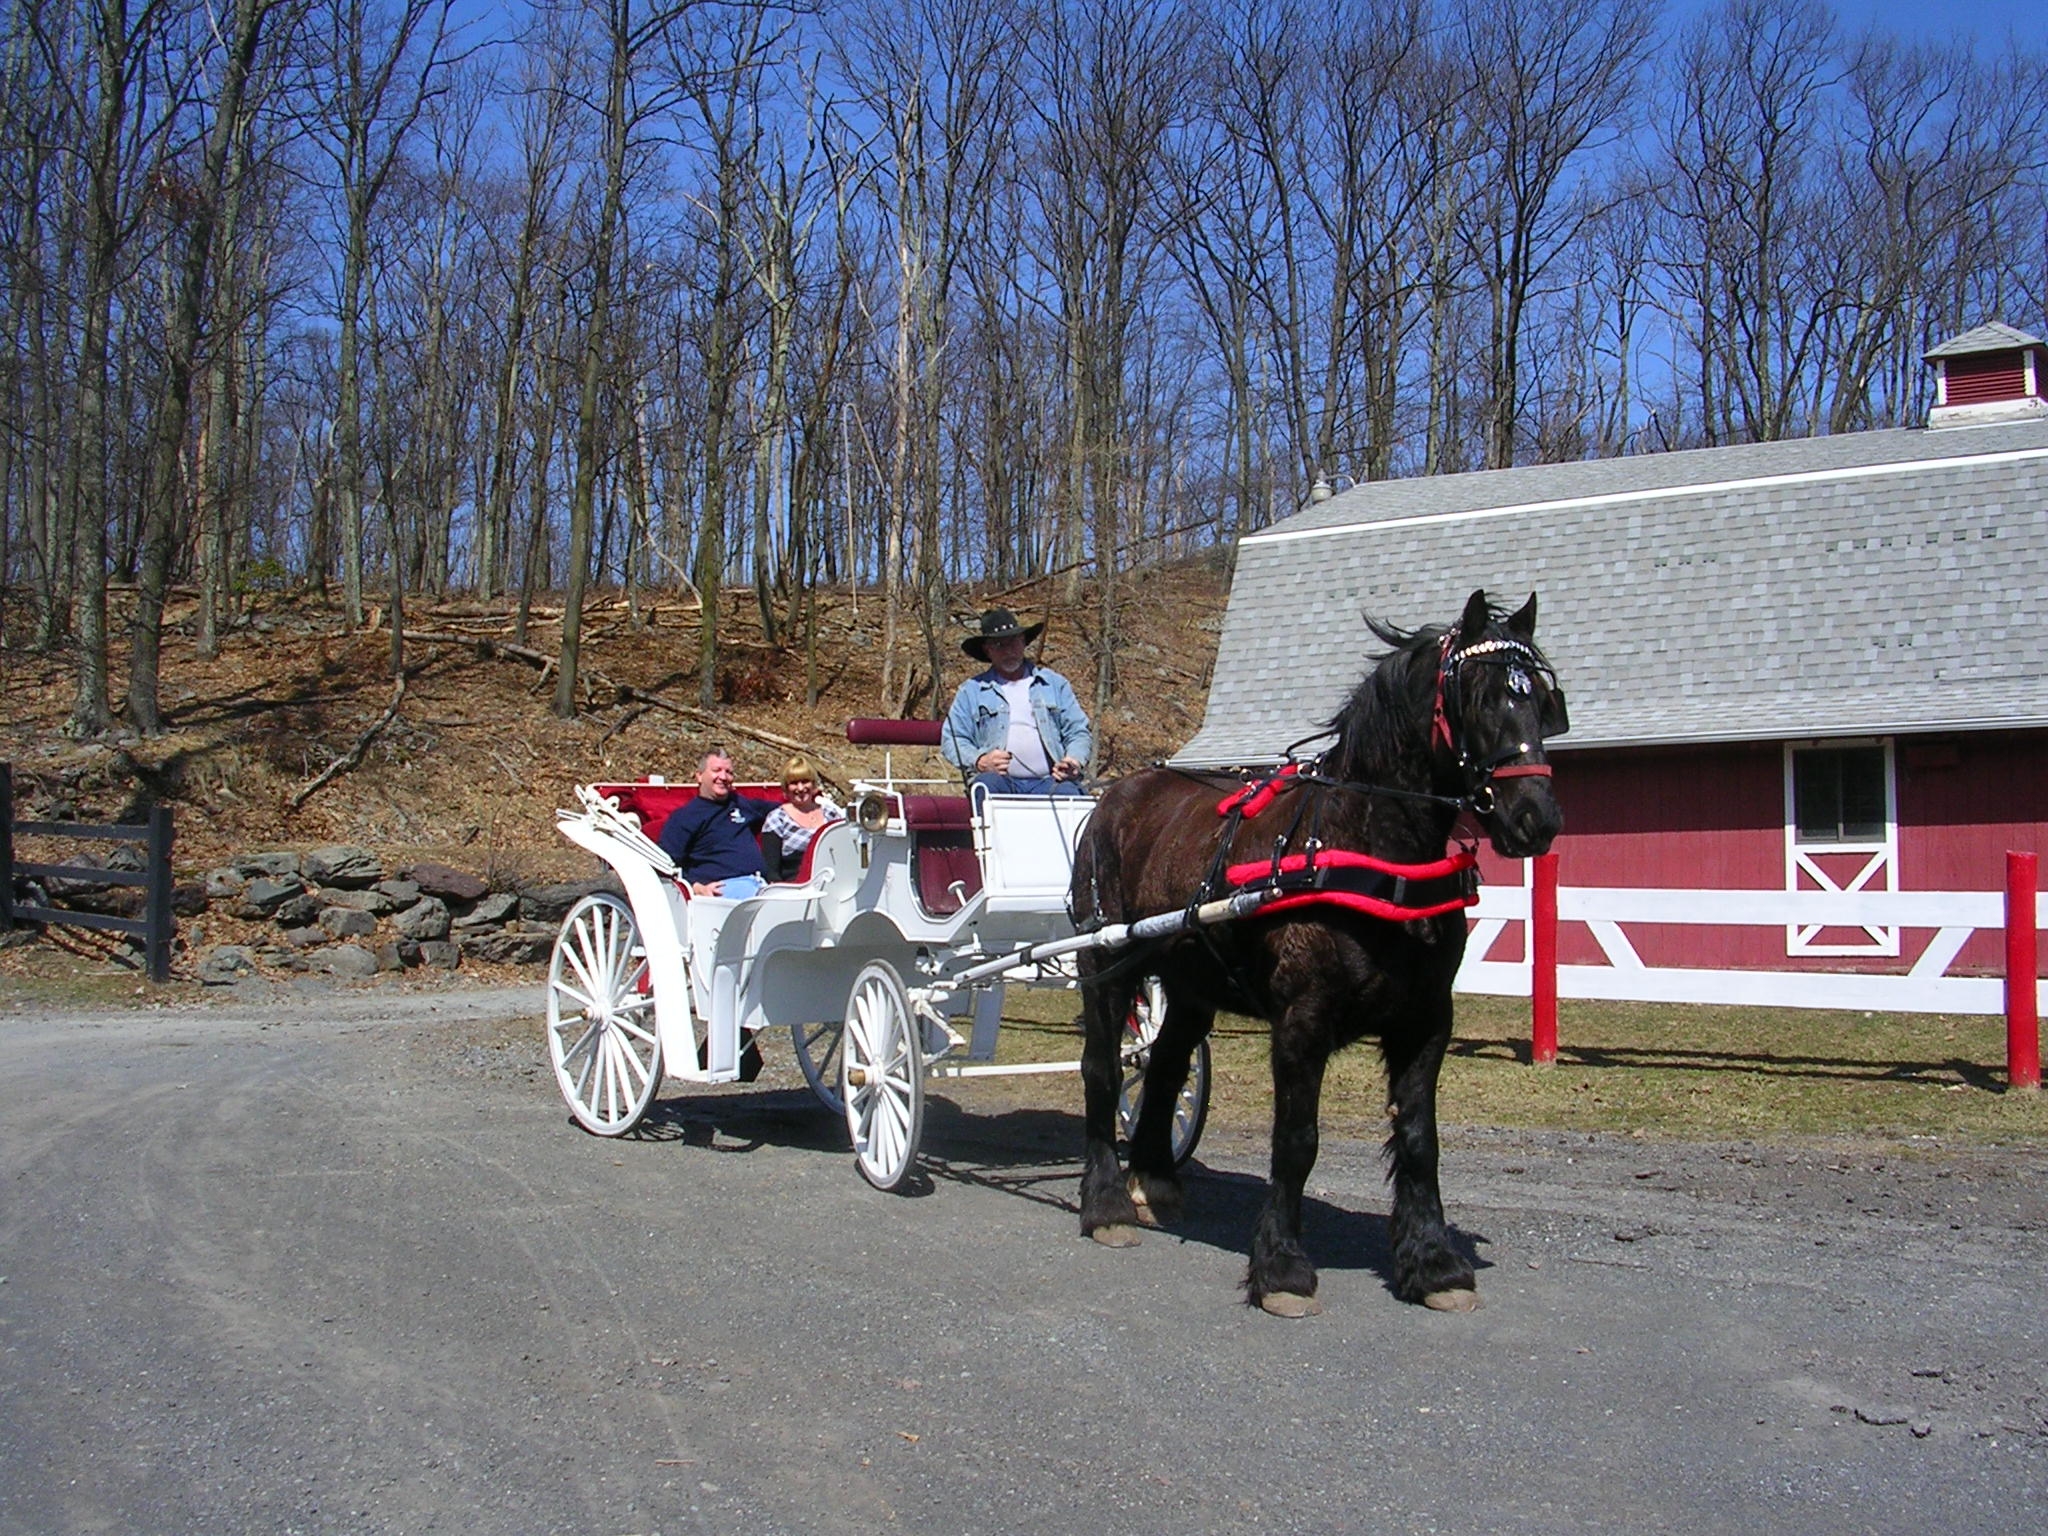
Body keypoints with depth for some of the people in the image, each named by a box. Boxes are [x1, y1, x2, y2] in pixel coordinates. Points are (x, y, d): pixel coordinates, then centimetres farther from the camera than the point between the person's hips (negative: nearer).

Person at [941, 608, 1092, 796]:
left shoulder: (1055, 684, 22)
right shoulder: (971, 691, 18)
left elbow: (1079, 732, 20)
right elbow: (951, 740, 13)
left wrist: (1074, 761, -3)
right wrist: (979, 761, -8)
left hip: (1048, 781, 0)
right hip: (1000, 780, 0)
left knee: (1067, 792, -34)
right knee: (988, 783, -36)